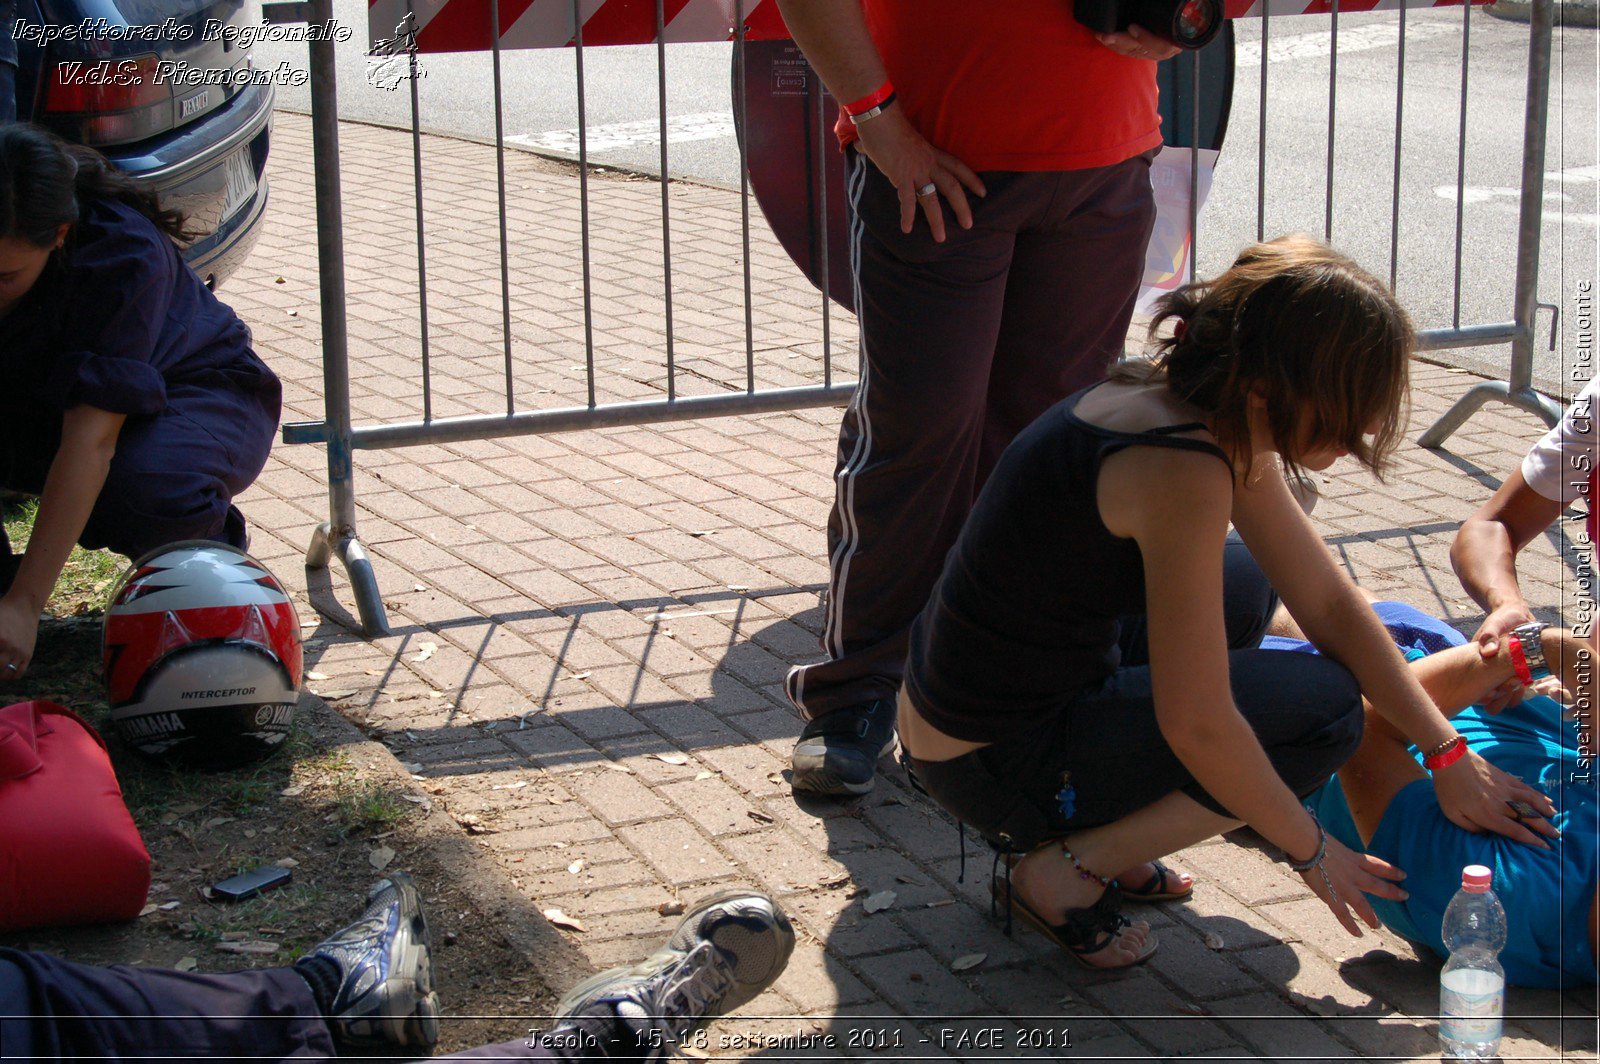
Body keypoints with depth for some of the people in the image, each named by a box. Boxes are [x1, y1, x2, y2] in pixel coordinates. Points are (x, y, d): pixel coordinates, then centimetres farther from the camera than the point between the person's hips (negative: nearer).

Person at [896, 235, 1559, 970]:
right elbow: (1198, 725, -24)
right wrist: (1310, 850, -8)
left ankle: (1103, 835, 16)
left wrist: (1450, 754, 9)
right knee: (1324, 707, -7)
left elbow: (1330, 604, 9)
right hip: (992, 764, -9)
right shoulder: (1183, 473, -27)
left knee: (1247, 583, 23)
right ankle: (1063, 869, -2)